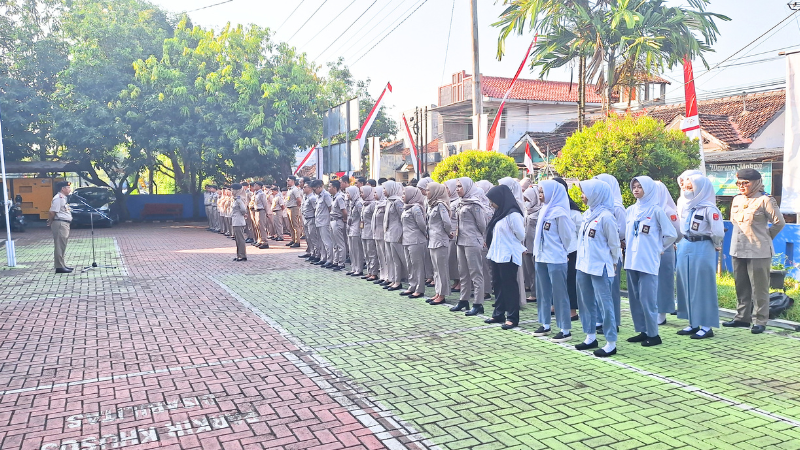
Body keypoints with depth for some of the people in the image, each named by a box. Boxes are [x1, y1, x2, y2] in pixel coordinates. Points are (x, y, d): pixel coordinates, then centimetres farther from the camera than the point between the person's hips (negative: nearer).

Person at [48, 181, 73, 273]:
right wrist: (50, 222, -6)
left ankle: (62, 265, 21)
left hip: (65, 224, 10)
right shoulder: (58, 198, -14)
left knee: (62, 246, 14)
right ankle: (59, 267, -6)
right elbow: (52, 212, -18)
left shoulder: (64, 198, 17)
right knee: (59, 246, -8)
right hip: (60, 223, -10)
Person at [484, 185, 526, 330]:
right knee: (499, 285, 14)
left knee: (510, 286, -2)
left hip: (509, 256, -9)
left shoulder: (513, 214, -16)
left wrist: (511, 244, 3)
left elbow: (521, 235, -13)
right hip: (497, 255, 9)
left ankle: (512, 318, 5)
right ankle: (498, 314, 24)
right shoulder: (499, 213, 12)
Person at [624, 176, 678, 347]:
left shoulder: (655, 210, -6)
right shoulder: (631, 210, 10)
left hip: (648, 262, -6)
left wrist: (658, 248, 4)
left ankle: (653, 334, 6)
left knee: (647, 298, -5)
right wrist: (631, 247, 11)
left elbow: (671, 234, -4)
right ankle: (642, 331, 21)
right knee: (634, 298, 10)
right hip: (631, 261, 6)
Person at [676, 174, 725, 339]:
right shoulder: (684, 206, 7)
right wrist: (681, 242, 9)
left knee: (703, 287, -1)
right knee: (687, 286, 10)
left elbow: (718, 232, -19)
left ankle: (707, 326, 7)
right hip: (685, 248, 7)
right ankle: (693, 323, 20)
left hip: (702, 250, -7)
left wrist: (716, 245, -3)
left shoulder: (709, 208, -14)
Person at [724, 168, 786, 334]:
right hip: (738, 250, 7)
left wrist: (765, 236, 4)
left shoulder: (765, 200, -9)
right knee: (741, 287, 13)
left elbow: (779, 222, -5)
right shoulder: (737, 200, 10)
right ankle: (742, 317, 23)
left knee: (759, 288, 0)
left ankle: (760, 321, 7)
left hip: (758, 252, -7)